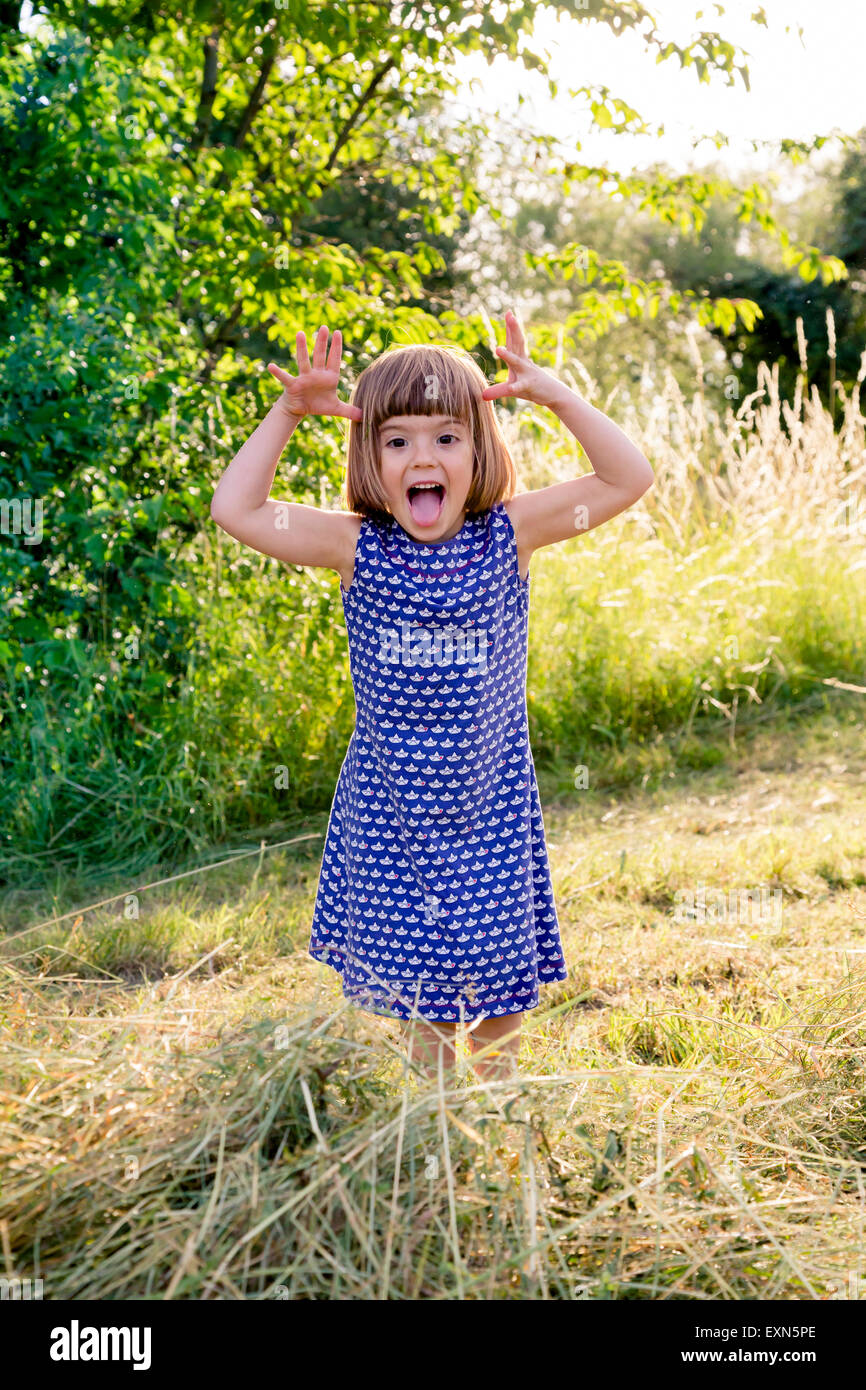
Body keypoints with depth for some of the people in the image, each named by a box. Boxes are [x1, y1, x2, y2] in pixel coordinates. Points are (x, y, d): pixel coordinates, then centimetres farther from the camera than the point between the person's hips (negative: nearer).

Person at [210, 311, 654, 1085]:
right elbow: (237, 509, -10)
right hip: (389, 804, 0)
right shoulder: (358, 549, -9)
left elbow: (629, 480, -10)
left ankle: (499, 1083, 37)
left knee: (495, 963, 12)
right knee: (413, 973, 13)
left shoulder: (508, 535, -8)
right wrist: (288, 414, -15)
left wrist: (557, 397, -18)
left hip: (490, 802, 0)